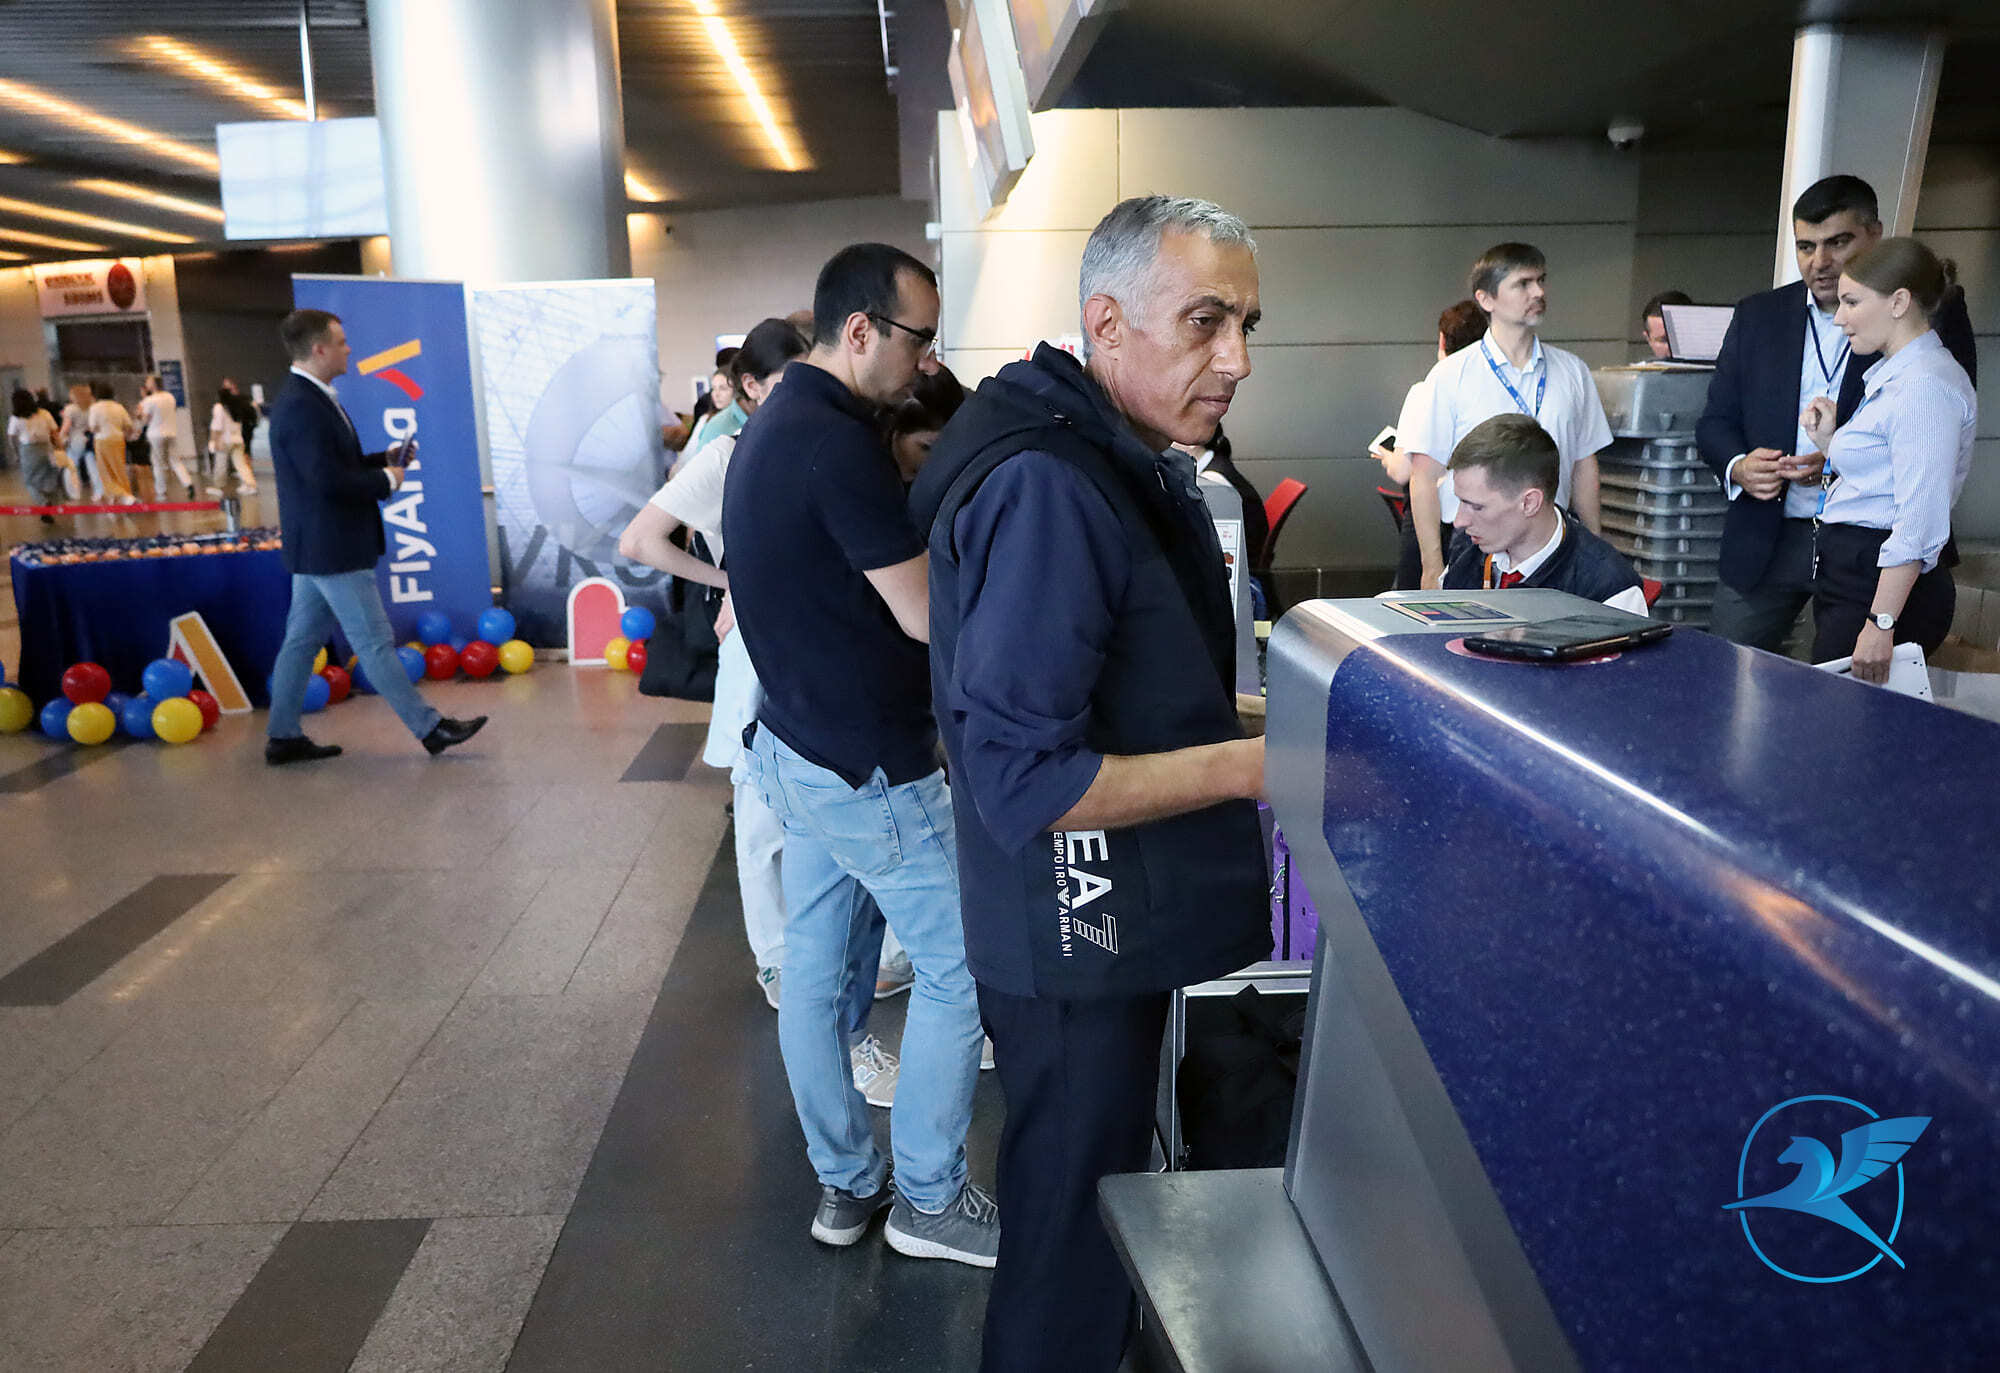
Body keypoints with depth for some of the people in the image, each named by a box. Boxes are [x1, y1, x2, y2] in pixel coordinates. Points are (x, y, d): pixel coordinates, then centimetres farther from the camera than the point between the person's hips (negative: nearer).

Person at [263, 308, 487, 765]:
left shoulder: (308, 398, 13)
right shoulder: (301, 406, -20)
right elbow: (328, 480, -26)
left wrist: (384, 459, 7)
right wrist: (386, 480, -12)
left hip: (317, 547, 11)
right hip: (332, 549, -11)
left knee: (302, 640, 13)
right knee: (374, 643, -3)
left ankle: (283, 737, 20)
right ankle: (429, 727, 4)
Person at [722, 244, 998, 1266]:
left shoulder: (771, 426, 11)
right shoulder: (838, 445, -22)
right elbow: (928, 614, -20)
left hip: (794, 746, 10)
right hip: (868, 765, -10)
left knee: (816, 970, 16)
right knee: (957, 968, 4)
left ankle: (845, 1183, 30)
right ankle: (930, 1199, 17)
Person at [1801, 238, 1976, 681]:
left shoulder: (1925, 386, -14)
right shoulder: (1891, 374, 19)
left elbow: (1919, 523, -21)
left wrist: (1881, 623, -24)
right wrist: (1828, 442, 10)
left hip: (1881, 585, -10)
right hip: (1848, 574, 10)